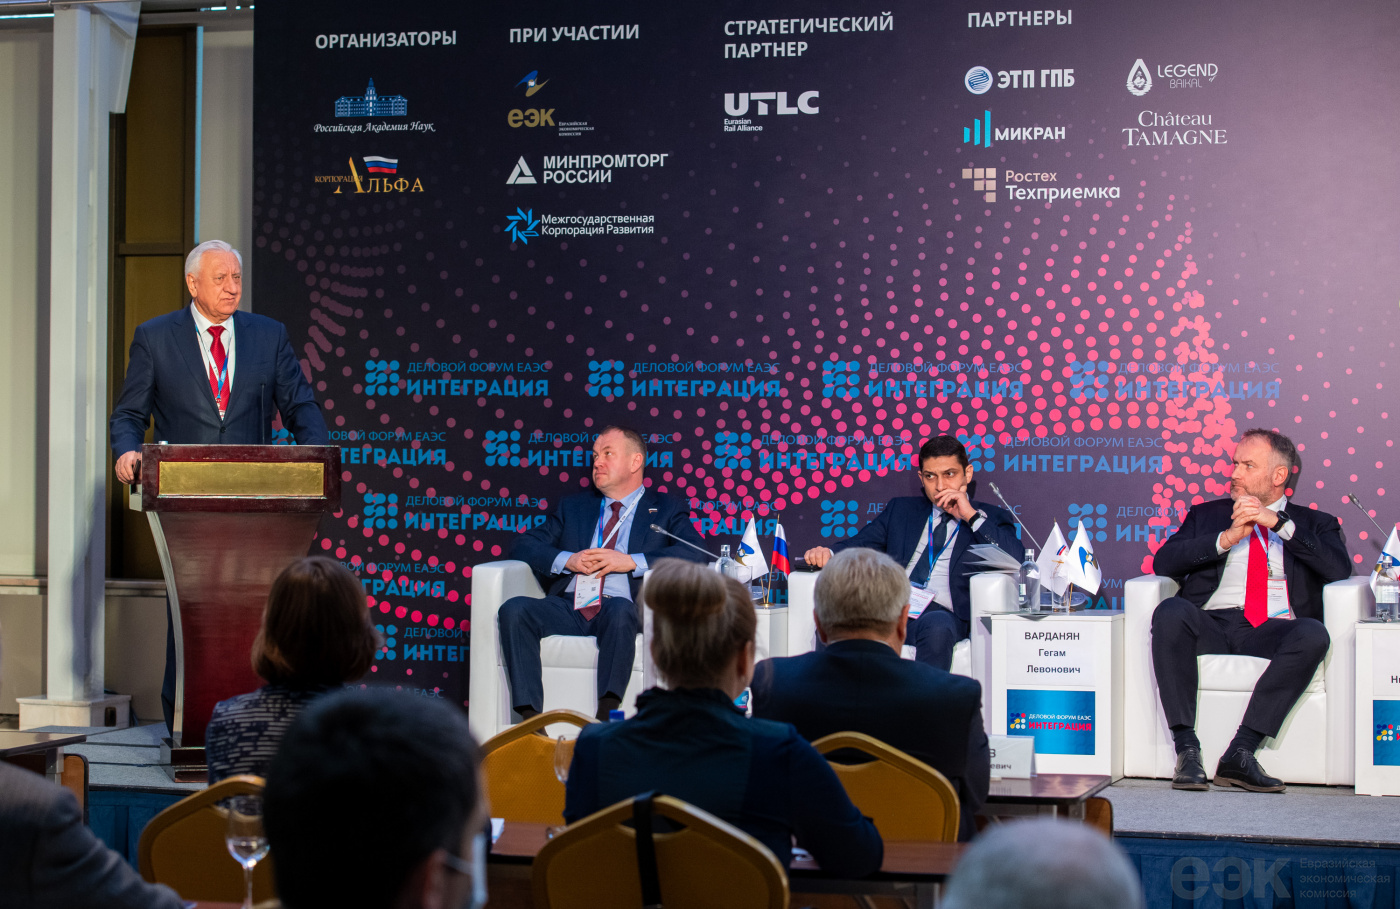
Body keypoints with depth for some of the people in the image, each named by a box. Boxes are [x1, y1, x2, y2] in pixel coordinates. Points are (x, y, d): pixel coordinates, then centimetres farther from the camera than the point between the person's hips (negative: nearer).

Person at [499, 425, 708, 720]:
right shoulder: (573, 506, 28)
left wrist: (632, 561, -11)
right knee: (514, 609, -26)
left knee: (621, 611, -39)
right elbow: (525, 545, 18)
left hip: (620, 606, -3)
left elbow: (695, 552, -2)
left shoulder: (667, 510, 17)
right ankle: (530, 717, -32)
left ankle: (607, 715, -43)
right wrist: (566, 560, -2)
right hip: (569, 606, 4)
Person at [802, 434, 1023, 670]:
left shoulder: (990, 518, 18)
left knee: (937, 625, -39)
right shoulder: (901, 509, 28)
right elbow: (860, 544, 19)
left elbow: (1016, 559, 0)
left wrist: (971, 516, -2)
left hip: (941, 613, -2)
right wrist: (828, 553, -3)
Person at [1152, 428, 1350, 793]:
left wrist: (1278, 522, -5)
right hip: (1211, 624, 1)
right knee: (1171, 611, -33)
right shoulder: (1207, 515, 25)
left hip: (1273, 630, -1)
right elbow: (1163, 562, 9)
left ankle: (1240, 752, -34)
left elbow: (1339, 569, 0)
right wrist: (1226, 538, -3)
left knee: (1313, 634, -35)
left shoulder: (1314, 524, 22)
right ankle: (1187, 749, -34)